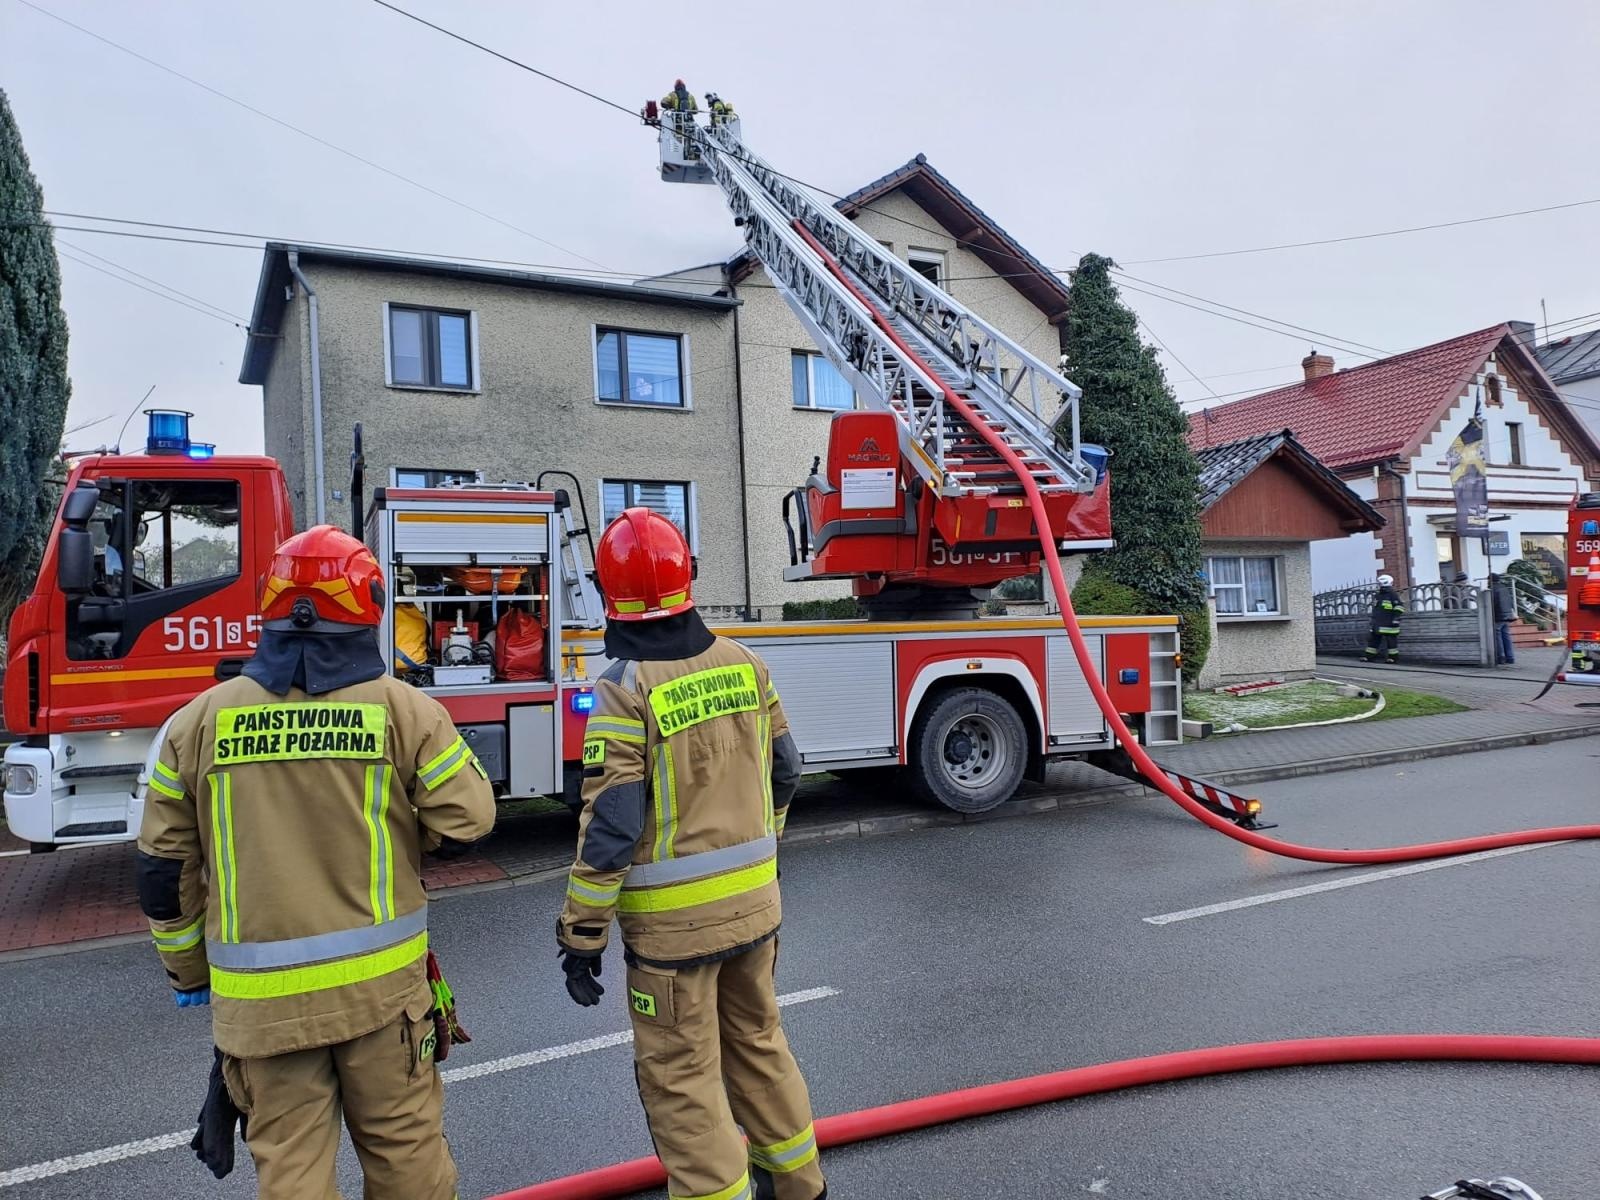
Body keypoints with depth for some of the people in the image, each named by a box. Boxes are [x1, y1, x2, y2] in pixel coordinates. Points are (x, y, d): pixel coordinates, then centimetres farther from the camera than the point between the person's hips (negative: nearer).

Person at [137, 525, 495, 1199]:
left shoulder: (199, 721, -2)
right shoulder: (403, 708, -9)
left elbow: (165, 868, 3)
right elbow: (467, 820, -7)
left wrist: (188, 971, 17)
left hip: (260, 997, 2)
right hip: (382, 986, -1)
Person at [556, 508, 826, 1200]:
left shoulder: (625, 691, -19)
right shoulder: (742, 664, -1)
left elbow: (609, 830, -20)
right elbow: (783, 771, 9)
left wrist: (581, 937, -10)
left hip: (673, 921, -6)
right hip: (754, 903, 7)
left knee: (682, 1079, 10)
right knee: (759, 1043, 24)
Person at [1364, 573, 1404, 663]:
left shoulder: (1393, 595, -7)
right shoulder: (1377, 596, 19)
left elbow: (1399, 607, -13)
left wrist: (1396, 617, -19)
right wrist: (1373, 620, 27)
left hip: (1389, 624, -8)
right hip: (1378, 623, 8)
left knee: (1391, 640, -3)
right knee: (1373, 639, 7)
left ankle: (1393, 657, 3)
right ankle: (1369, 656, 11)